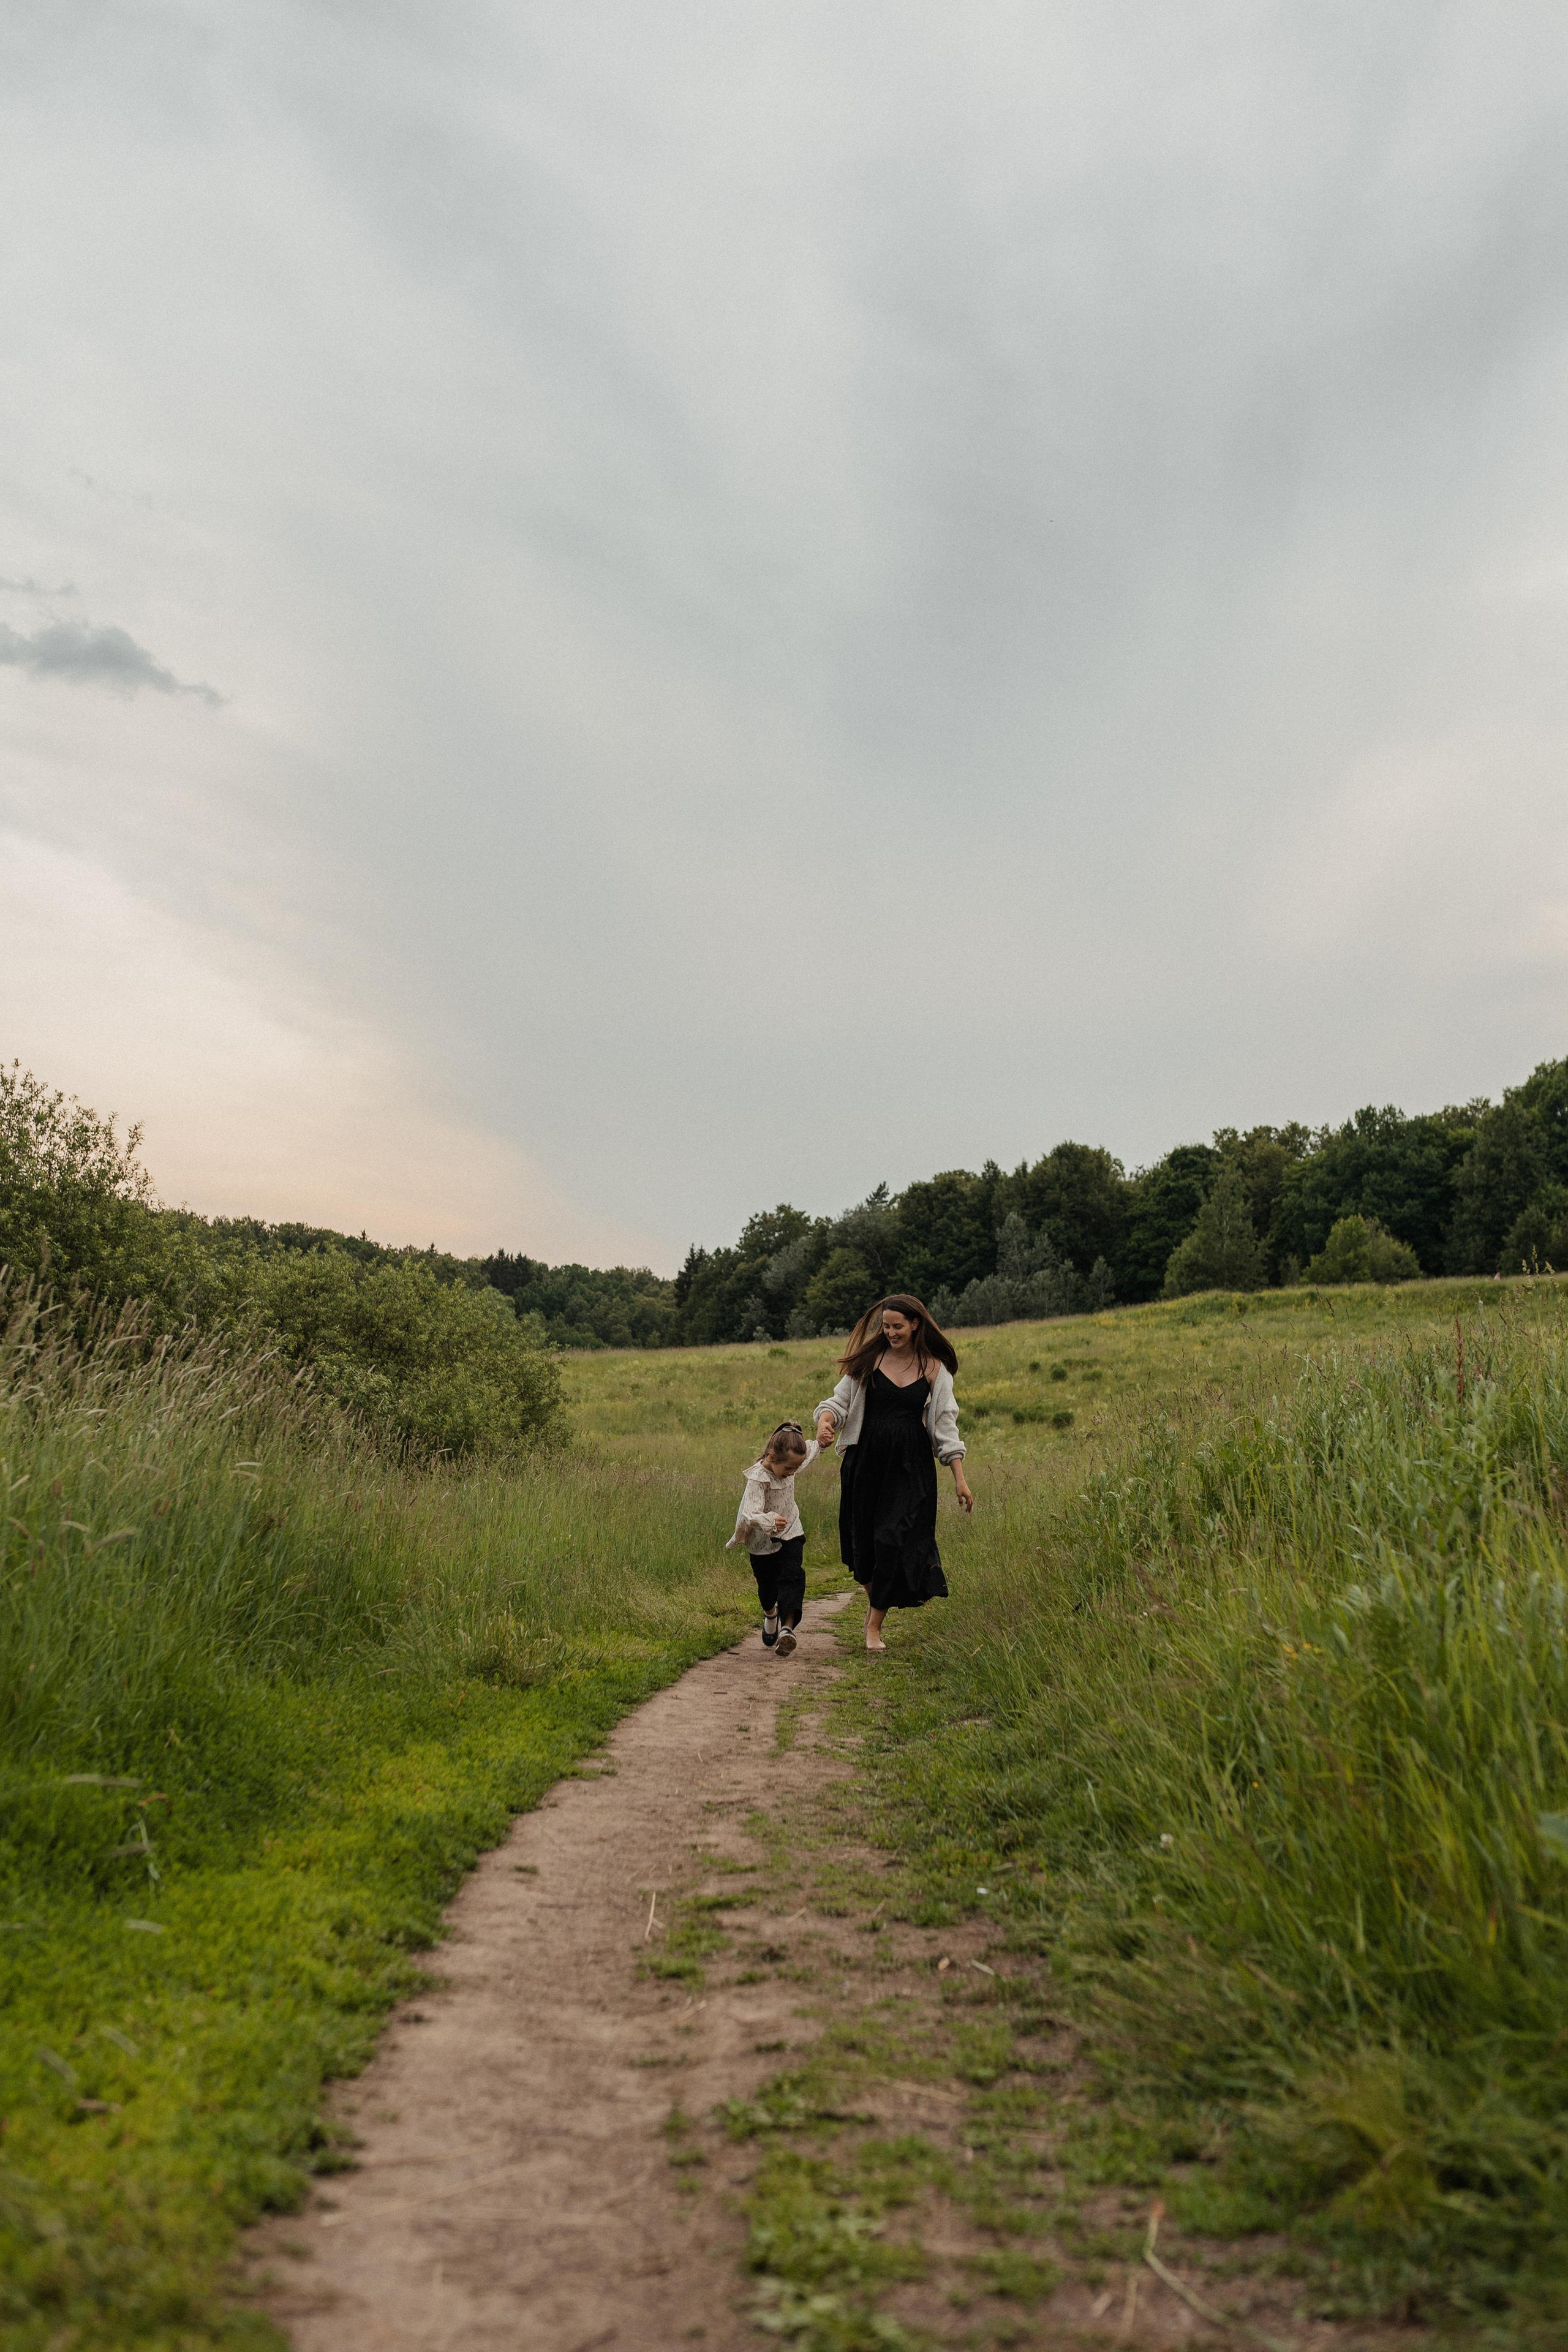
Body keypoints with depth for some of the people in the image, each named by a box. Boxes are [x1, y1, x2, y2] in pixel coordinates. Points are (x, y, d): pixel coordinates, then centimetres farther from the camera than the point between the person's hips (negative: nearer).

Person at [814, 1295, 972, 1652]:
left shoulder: (934, 1369, 2)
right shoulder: (869, 1360, 3)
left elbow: (945, 1426, 3)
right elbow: (840, 1401, 4)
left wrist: (960, 1479, -1)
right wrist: (825, 1421, -20)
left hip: (911, 1468, -1)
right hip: (865, 1462, 1)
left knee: (894, 1540, -8)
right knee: (864, 1539, 8)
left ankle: (874, 1626, 7)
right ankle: (873, 1601, 38)